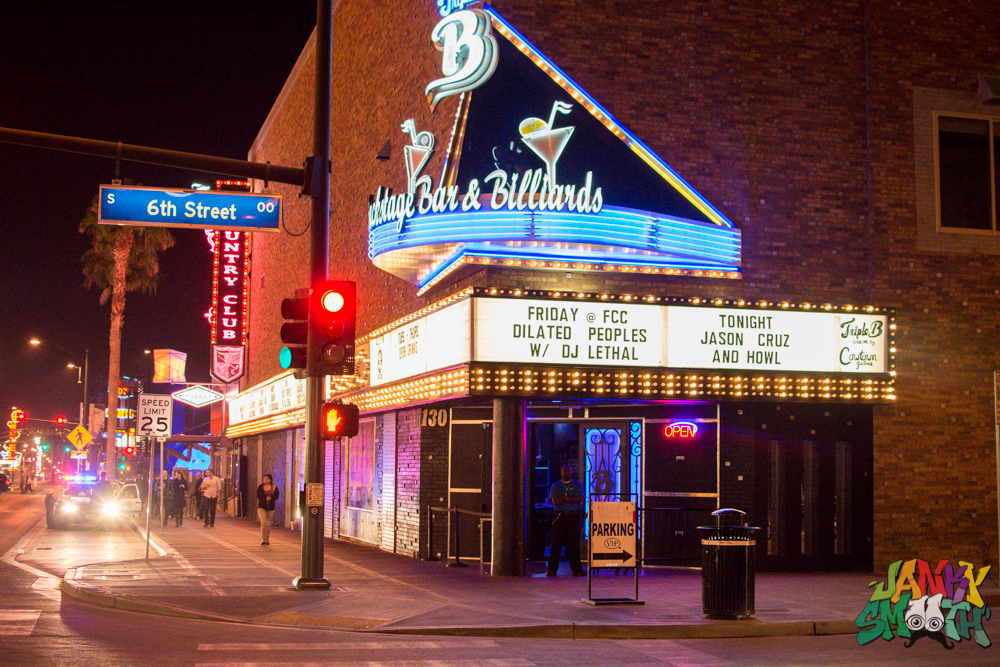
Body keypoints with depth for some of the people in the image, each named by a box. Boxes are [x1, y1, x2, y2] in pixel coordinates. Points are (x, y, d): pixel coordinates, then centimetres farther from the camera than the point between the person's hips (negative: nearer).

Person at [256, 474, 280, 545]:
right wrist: (265, 499, -18)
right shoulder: (260, 487, 3)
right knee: (263, 522, -17)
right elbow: (258, 496, -3)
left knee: (268, 524, 6)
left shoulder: (274, 487, 3)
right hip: (262, 507, -1)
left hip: (271, 507, 1)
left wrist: (270, 498, -21)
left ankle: (267, 540, 19)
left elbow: (276, 496, -3)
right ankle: (263, 539, -14)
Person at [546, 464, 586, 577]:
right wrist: (571, 499, -4)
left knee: (574, 543, -1)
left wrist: (564, 498, -6)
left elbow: (579, 499, -5)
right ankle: (552, 569, 1)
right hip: (560, 516, 0)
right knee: (556, 543, -3)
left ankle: (576, 569, 3)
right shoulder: (555, 486, 11)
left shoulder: (578, 485, 11)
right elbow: (555, 502, -3)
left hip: (574, 516, 0)